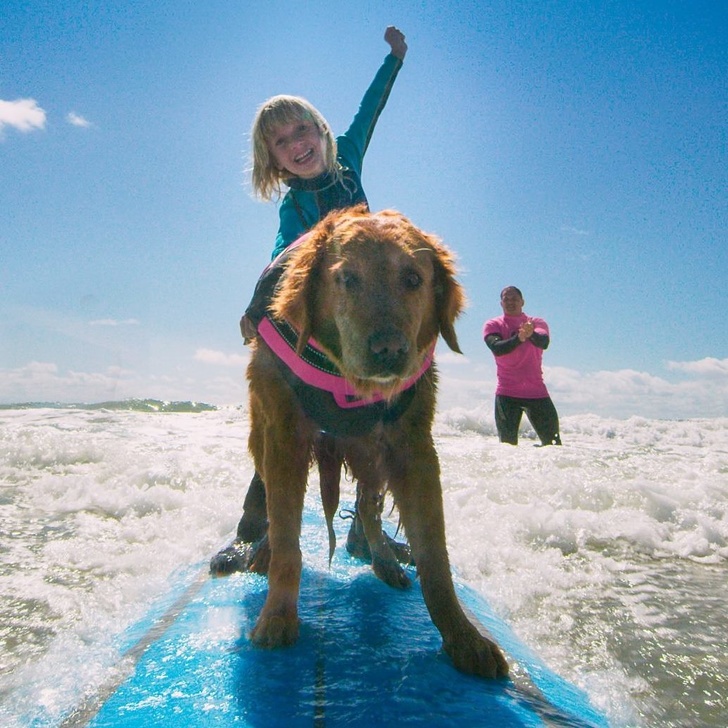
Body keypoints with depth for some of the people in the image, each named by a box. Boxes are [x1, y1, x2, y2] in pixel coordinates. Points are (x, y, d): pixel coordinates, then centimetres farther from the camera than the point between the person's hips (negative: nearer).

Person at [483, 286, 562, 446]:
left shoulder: (537, 323, 8)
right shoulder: (492, 325, 5)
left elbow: (544, 343, -15)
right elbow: (497, 348, -15)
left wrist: (531, 334, -38)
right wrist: (519, 338, -33)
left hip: (537, 392, 1)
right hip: (507, 394, -1)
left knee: (553, 444, 1)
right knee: (508, 445, -1)